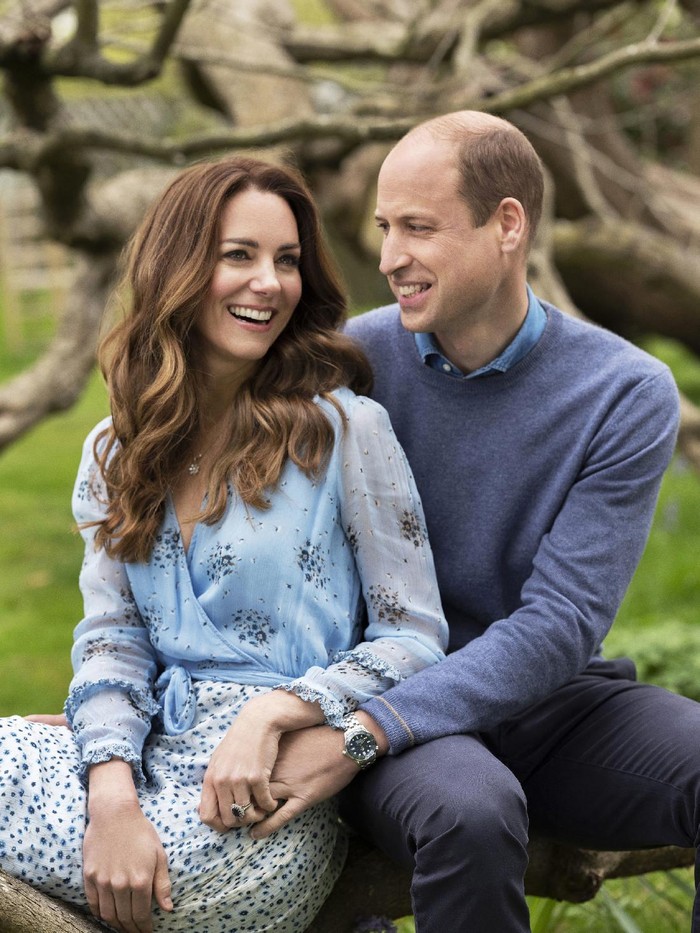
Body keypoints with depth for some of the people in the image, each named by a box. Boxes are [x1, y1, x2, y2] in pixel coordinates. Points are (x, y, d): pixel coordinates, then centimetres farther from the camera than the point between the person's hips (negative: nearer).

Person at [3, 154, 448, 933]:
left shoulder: (344, 430, 0)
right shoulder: (115, 451, 13)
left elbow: (416, 638, -1)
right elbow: (110, 638, 4)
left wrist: (275, 709, -17)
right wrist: (114, 793, -15)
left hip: (270, 800, -5)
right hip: (153, 759, 5)